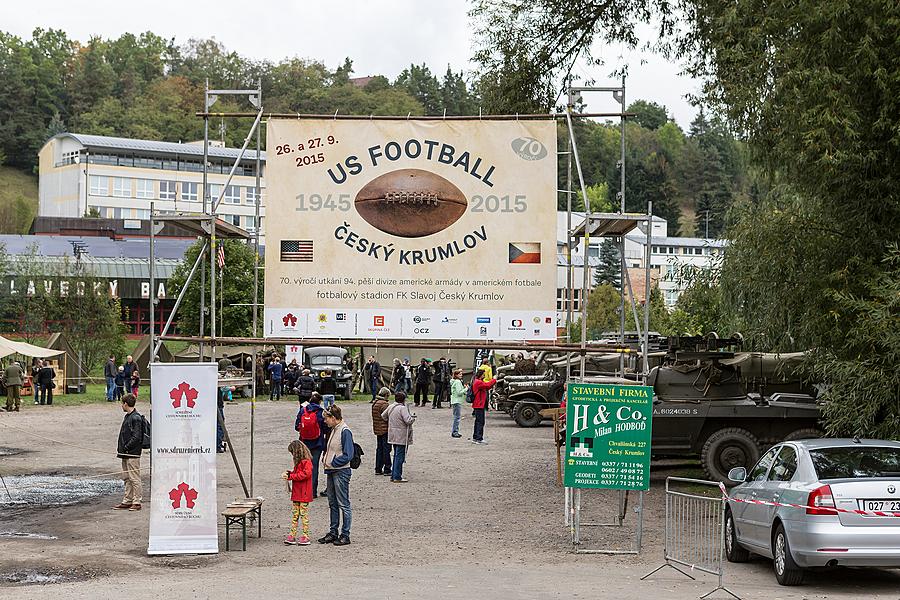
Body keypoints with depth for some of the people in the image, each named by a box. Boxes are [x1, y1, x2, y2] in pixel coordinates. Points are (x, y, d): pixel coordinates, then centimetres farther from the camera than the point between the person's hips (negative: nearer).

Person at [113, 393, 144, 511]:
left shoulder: (136, 418, -15)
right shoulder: (128, 416, 14)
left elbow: (136, 437, -20)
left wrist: (125, 448, -16)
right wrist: (120, 448, 12)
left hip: (133, 454, -10)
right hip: (126, 454, 10)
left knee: (134, 478, -5)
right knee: (127, 478, 13)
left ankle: (137, 502, -1)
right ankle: (127, 501, 19)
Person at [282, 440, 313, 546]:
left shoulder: (306, 462, -15)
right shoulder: (299, 462, 16)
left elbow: (305, 474, -24)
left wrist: (290, 476, -20)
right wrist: (289, 473, 4)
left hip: (304, 494, -9)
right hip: (296, 493, 9)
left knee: (303, 514, -4)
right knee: (295, 514, 8)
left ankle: (306, 536, 2)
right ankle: (292, 535, 9)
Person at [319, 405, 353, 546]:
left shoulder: (345, 432, -16)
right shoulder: (333, 430, 11)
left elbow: (348, 455, -19)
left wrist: (332, 463, -15)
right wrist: (325, 461, 5)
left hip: (341, 472, -9)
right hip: (332, 471, 9)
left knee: (343, 504, -2)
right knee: (332, 503, 14)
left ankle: (345, 535, 3)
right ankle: (333, 533, 23)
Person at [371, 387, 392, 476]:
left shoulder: (374, 403, 11)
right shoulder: (384, 404, -17)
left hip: (377, 429, 9)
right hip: (385, 430, -9)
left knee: (379, 449, 14)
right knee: (386, 449, -3)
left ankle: (378, 469, 16)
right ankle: (387, 469, 0)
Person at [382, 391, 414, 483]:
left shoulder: (390, 407, 7)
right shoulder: (403, 408, -17)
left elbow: (383, 416, 20)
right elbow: (408, 420, -24)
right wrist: (413, 417, -4)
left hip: (393, 436, 8)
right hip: (401, 437, -8)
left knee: (396, 456, 18)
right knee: (400, 457, -4)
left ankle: (393, 476, 21)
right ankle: (397, 477, -4)